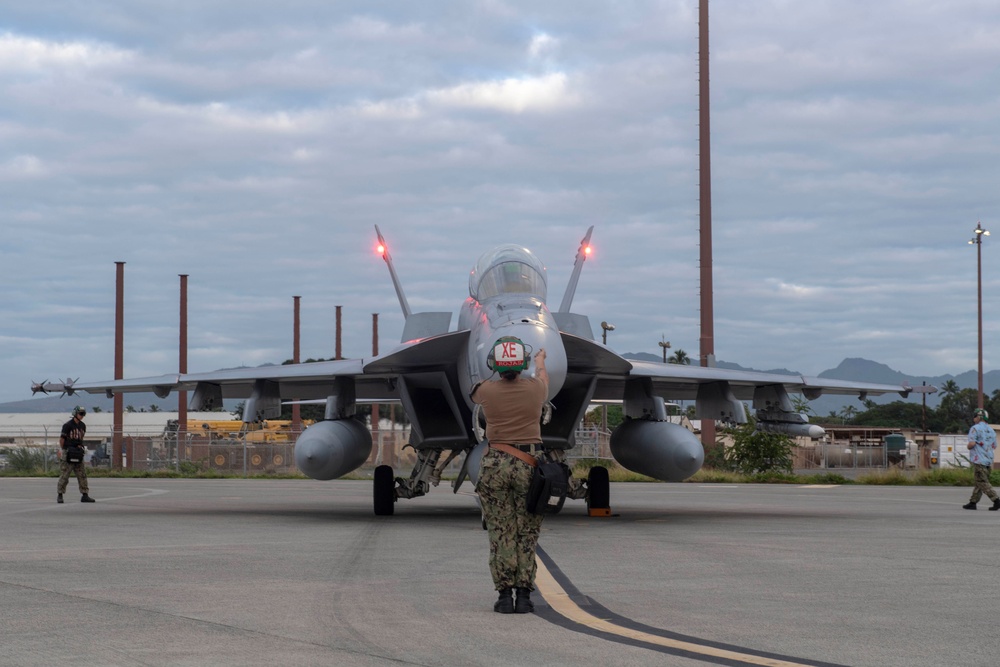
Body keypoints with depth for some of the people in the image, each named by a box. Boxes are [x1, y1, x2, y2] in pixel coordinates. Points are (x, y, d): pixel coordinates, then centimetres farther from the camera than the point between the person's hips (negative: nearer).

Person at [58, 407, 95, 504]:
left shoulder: (83, 426, 13)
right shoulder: (68, 425, -8)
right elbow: (61, 439, -6)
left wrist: (80, 446, 8)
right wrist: (63, 450, -5)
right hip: (68, 451, -6)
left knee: (82, 474, 2)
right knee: (65, 475, -4)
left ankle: (85, 495, 4)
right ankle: (60, 495, 4)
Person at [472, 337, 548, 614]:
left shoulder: (487, 391, -2)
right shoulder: (535, 388, -1)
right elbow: (543, 378, 26)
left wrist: (497, 374, 48)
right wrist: (540, 361, 51)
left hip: (496, 464, 0)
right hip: (529, 464, 0)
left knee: (501, 534, 4)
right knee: (527, 534, 5)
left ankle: (505, 594, 0)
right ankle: (524, 595, 1)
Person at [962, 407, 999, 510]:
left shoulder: (975, 428, -9)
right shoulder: (991, 430, 14)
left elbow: (971, 444, -18)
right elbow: (994, 447, 19)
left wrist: (969, 447, 3)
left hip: (978, 459, -8)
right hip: (989, 460, 8)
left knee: (983, 483, -9)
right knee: (979, 483, 12)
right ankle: (973, 502, 14)